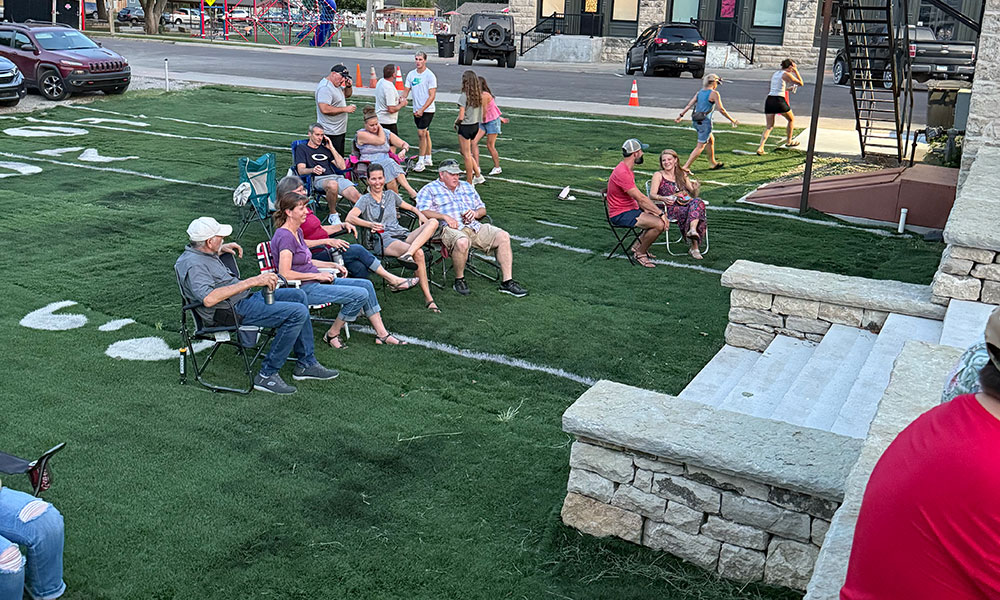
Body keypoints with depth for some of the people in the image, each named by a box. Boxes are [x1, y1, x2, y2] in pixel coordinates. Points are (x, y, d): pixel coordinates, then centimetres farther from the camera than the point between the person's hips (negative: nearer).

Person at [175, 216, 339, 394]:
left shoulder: (199, 253, 12)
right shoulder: (193, 265, -20)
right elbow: (208, 299, -37)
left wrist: (222, 249, 21)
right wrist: (252, 281, -35)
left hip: (245, 297, 11)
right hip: (234, 310, -11)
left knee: (298, 295, 15)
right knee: (298, 312, -21)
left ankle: (306, 364, 15)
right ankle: (267, 375, -13)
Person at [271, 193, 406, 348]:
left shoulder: (297, 231, 12)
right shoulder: (284, 236, -18)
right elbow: (285, 274, -24)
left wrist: (333, 265, 10)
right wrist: (317, 275, -16)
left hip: (316, 281, 10)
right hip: (303, 289, -10)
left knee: (366, 285, 4)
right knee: (360, 294, -17)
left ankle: (382, 334, 7)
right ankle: (332, 335, -2)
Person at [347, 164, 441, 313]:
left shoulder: (390, 195, 25)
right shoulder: (365, 200, 9)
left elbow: (411, 207, 34)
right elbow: (349, 218, -6)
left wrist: (421, 214, 11)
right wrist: (370, 224, -23)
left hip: (403, 234, 6)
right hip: (384, 240, -6)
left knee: (433, 222, -22)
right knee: (418, 254, -35)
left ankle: (408, 254, -41)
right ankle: (428, 299, -30)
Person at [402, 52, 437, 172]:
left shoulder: (430, 75, -10)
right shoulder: (411, 74, 8)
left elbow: (432, 96, -14)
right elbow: (406, 91, 10)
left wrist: (422, 110, -21)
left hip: (427, 110, -6)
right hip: (417, 110, 6)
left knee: (421, 133, -13)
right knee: (425, 134, 13)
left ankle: (421, 161, -9)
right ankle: (428, 159, 22)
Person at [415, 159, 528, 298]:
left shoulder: (467, 187, 28)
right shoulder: (429, 190, 10)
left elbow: (482, 209, 28)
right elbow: (422, 211, -5)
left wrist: (475, 213, 3)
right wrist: (445, 216, -16)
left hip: (475, 227, 6)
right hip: (450, 229, -5)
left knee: (503, 236, -15)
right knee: (462, 242, -41)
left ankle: (507, 282, -15)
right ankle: (459, 280, -17)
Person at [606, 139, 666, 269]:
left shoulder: (628, 170, 11)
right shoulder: (622, 173, -23)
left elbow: (637, 197, 14)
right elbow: (641, 198, -23)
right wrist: (660, 213, -18)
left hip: (631, 209, 10)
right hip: (621, 215, -10)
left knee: (662, 218, 9)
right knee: (659, 224, -22)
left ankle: (637, 246, 15)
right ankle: (640, 254, -4)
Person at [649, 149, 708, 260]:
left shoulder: (682, 175, 22)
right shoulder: (658, 175, 8)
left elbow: (693, 195, 19)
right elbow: (652, 195, -5)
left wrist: (695, 188, -5)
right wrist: (664, 198, -26)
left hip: (686, 205, 4)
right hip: (670, 208, -4)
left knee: (697, 201, -31)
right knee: (689, 212, -34)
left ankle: (692, 230, -48)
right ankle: (694, 246, -41)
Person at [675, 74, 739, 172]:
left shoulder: (700, 92, 8)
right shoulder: (714, 93, -11)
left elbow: (690, 104, 5)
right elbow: (721, 109, -12)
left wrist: (680, 116, 7)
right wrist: (732, 120, -4)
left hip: (696, 121, 8)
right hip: (705, 122, -8)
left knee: (711, 140, 26)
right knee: (700, 146, -3)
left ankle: (713, 163, 38)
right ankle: (686, 167, -10)